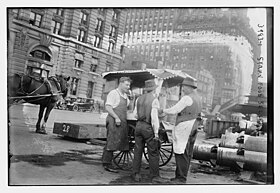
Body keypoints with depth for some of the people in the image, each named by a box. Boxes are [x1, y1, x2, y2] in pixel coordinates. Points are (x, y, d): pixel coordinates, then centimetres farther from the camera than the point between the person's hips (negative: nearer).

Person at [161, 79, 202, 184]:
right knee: (187, 154, 14)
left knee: (181, 153, -4)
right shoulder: (197, 98, 16)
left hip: (184, 128, -10)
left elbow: (174, 110, -13)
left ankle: (181, 178, 1)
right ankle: (181, 176, 24)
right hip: (192, 128, 10)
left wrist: (163, 110, 2)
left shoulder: (187, 98, -14)